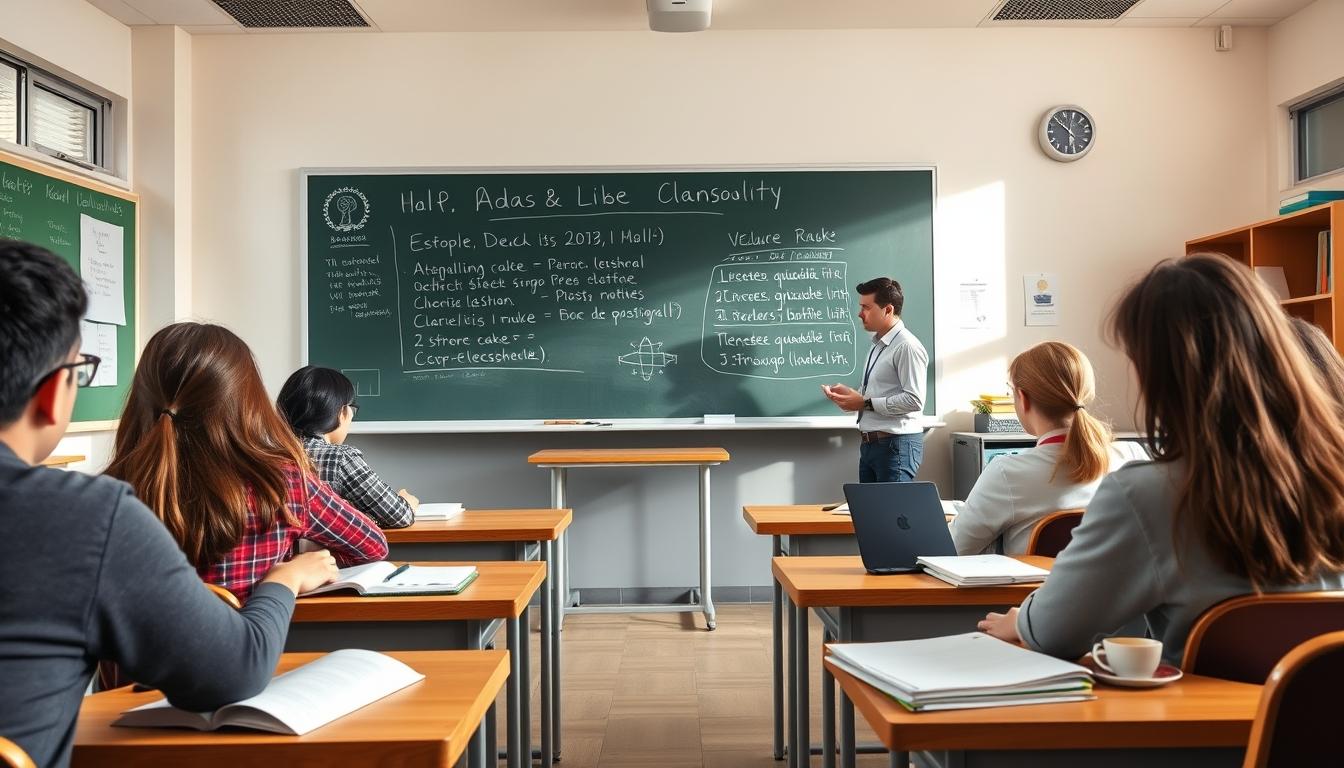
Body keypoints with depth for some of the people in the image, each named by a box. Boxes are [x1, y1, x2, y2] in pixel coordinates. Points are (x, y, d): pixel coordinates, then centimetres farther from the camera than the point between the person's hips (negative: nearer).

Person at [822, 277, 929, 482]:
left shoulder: (907, 347, -13)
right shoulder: (877, 345, 15)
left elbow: (914, 400, -20)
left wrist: (866, 403, -16)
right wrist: (849, 394, 4)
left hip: (897, 444, -9)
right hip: (870, 443, 9)